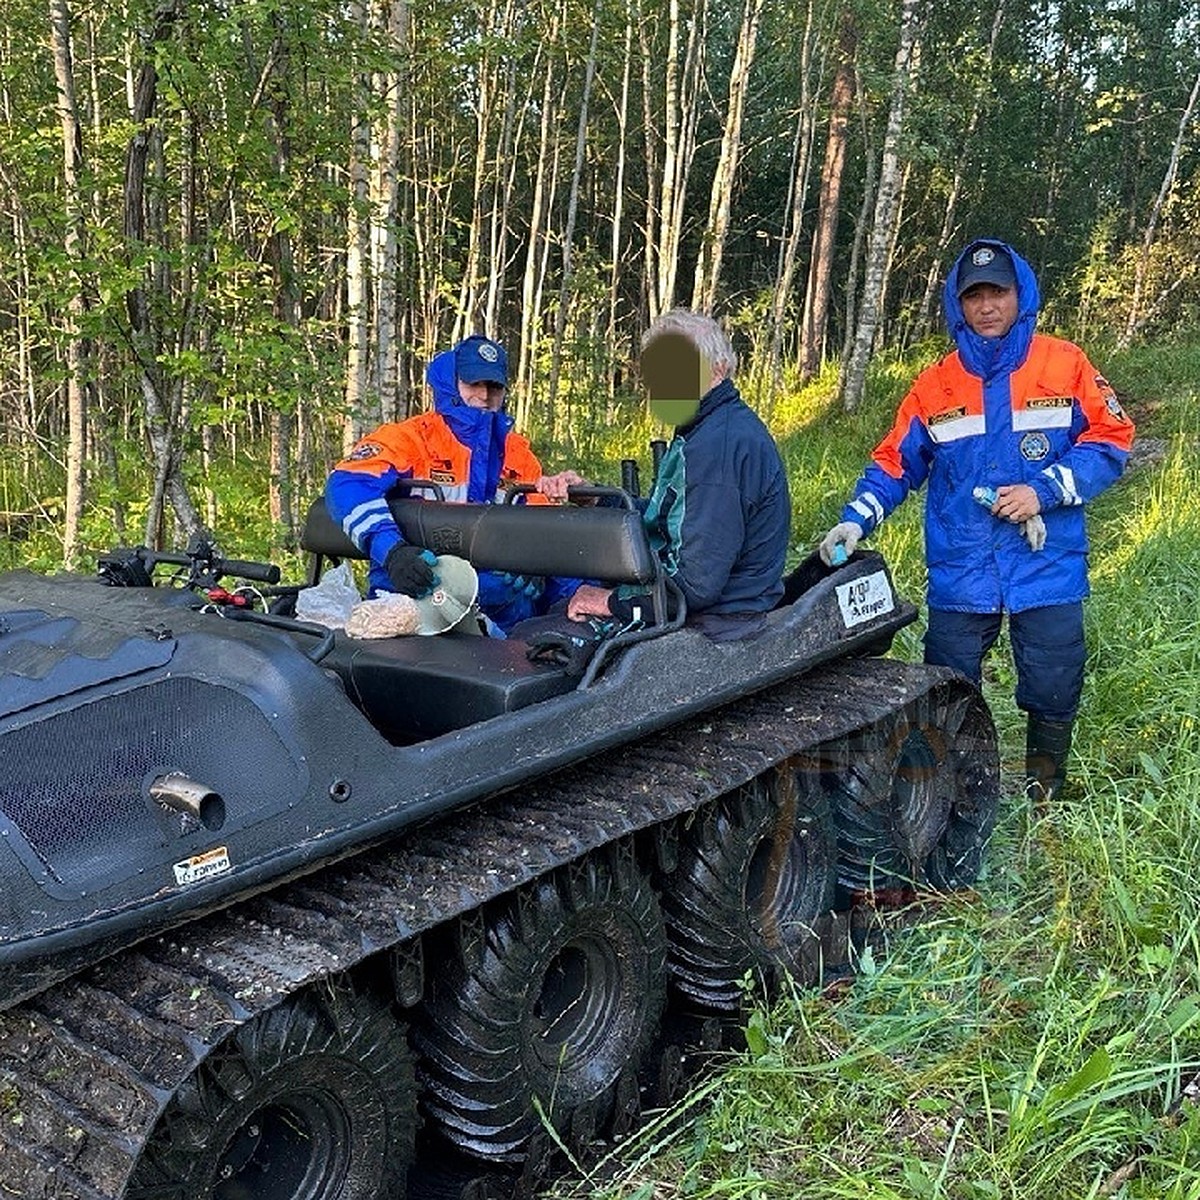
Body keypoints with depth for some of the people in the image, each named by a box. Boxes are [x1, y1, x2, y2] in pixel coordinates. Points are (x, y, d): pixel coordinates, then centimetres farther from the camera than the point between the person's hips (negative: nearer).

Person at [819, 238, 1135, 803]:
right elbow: (895, 462, 7)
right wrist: (855, 521, -7)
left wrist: (1044, 491, -13)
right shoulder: (936, 385, 6)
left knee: (1052, 693, 6)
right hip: (960, 577, 1)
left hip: (1047, 567, -1)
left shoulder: (1064, 364, 0)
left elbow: (1111, 439, -1)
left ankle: (1044, 796, 28)